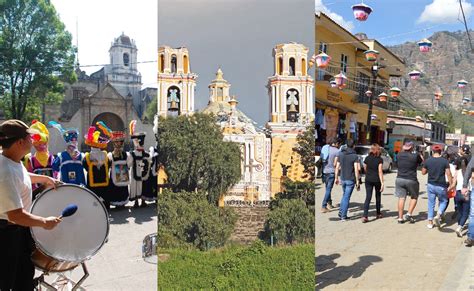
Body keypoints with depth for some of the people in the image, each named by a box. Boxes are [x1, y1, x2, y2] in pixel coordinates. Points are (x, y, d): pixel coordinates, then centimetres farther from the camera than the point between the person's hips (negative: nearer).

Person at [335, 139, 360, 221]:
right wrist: (357, 181, -11)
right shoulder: (355, 156, -11)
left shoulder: (341, 154, 1)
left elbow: (337, 167, 4)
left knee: (344, 196, 22)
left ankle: (341, 213, 17)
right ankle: (343, 216, 4)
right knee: (347, 197, 2)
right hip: (351, 180, -4)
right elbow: (356, 170, -16)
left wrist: (336, 178, 13)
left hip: (343, 179, 4)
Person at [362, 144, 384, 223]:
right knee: (378, 196, 18)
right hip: (377, 180, -2)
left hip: (368, 180, 2)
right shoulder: (379, 159, -9)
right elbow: (380, 171, -15)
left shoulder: (367, 158, 1)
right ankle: (378, 213, 32)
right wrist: (382, 183, -15)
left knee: (368, 197, -2)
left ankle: (365, 216, -15)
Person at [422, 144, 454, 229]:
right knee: (443, 201, 18)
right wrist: (451, 184, -1)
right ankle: (438, 216, -4)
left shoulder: (428, 161, -4)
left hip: (431, 185, 2)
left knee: (431, 204, 12)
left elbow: (423, 172, 6)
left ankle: (430, 222, 15)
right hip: (441, 186, -2)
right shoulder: (444, 161, -9)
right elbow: (448, 174, -10)